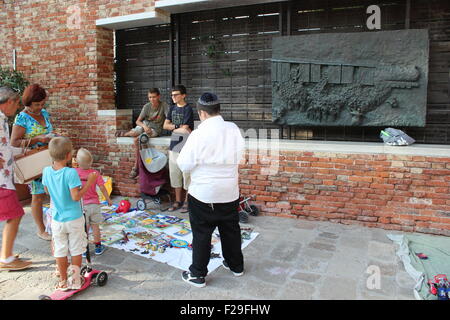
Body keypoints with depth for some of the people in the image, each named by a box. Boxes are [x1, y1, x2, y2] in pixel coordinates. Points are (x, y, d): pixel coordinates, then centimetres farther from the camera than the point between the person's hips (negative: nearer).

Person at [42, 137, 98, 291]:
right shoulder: (71, 173, -22)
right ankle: (75, 280, 22)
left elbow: (47, 190, 10)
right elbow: (76, 196, -23)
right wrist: (89, 183, -17)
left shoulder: (47, 171, -6)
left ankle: (63, 281, 26)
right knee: (76, 251, 13)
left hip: (57, 219, 4)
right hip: (74, 219, -4)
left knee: (60, 252, 15)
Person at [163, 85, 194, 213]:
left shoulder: (188, 109, -9)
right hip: (174, 145, 7)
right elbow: (165, 126, 7)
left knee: (187, 173, -1)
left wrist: (173, 127, 0)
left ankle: (187, 201, 12)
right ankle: (178, 201, 22)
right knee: (175, 173, 11)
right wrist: (178, 127, -6)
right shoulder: (172, 108, 12)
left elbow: (185, 129, -15)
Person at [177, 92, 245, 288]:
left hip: (203, 194, -5)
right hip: (230, 192, 5)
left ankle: (198, 275, 21)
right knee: (231, 230, 20)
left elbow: (184, 165, -13)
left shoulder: (199, 134, -19)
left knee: (201, 234, 9)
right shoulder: (233, 129, -4)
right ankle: (236, 266, 38)